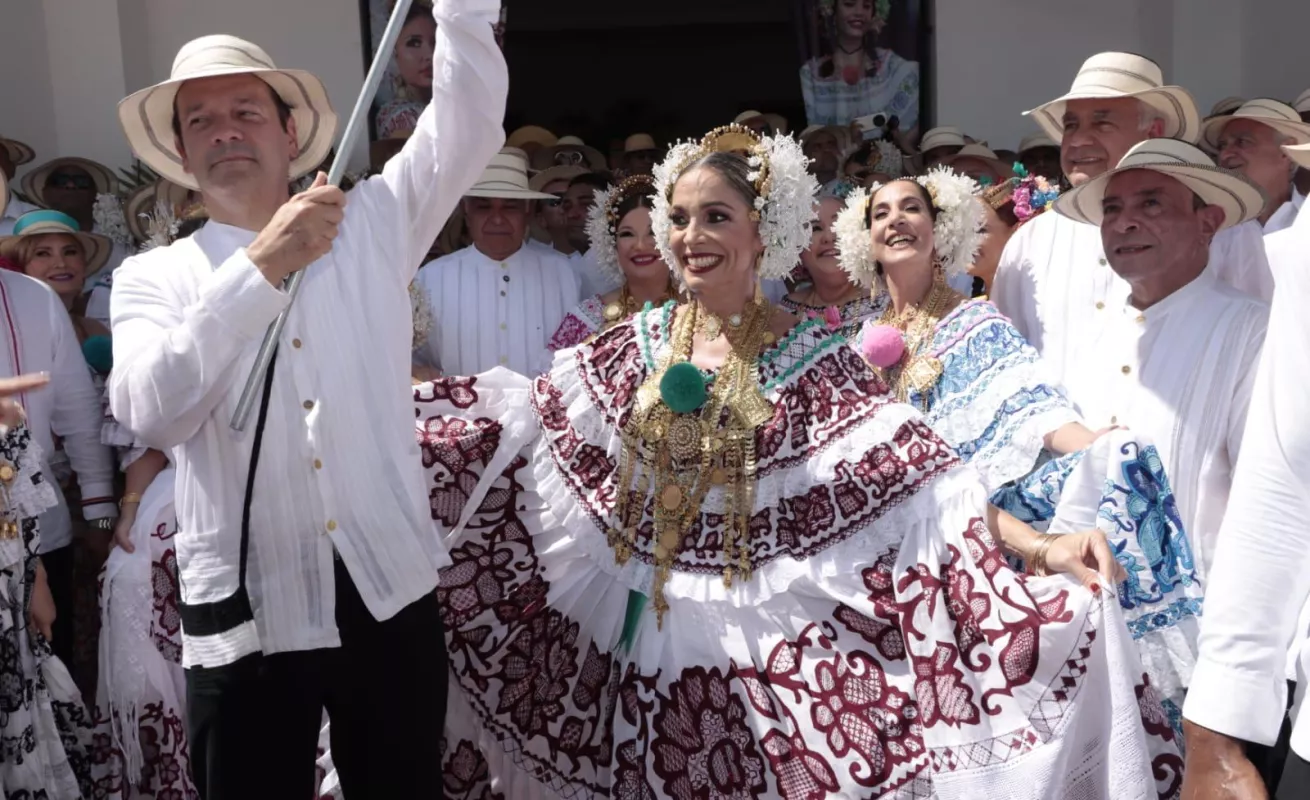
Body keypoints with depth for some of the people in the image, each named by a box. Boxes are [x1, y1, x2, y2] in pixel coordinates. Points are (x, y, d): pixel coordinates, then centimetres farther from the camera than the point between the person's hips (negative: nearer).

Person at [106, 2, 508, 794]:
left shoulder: (371, 226, 6)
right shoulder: (154, 277, 3)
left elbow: (468, 126, -4)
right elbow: (150, 412, -15)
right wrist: (258, 268, -20)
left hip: (388, 593, 1)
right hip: (243, 613, -1)